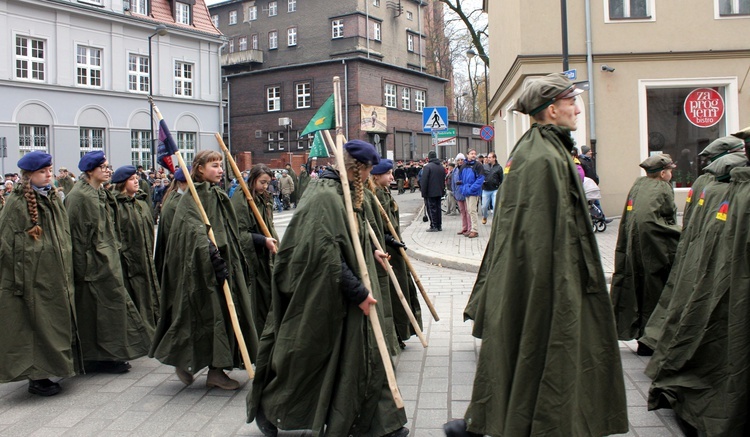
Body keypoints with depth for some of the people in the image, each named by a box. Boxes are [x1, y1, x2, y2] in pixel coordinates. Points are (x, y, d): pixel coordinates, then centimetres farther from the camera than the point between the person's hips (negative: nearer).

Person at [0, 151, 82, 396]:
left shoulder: (53, 198, 11)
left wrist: (66, 272, 14)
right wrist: (20, 279, -17)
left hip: (54, 275, 7)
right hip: (33, 277, -7)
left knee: (53, 325, 12)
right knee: (36, 325, -1)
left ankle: (46, 370, 23)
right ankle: (36, 378, 9)